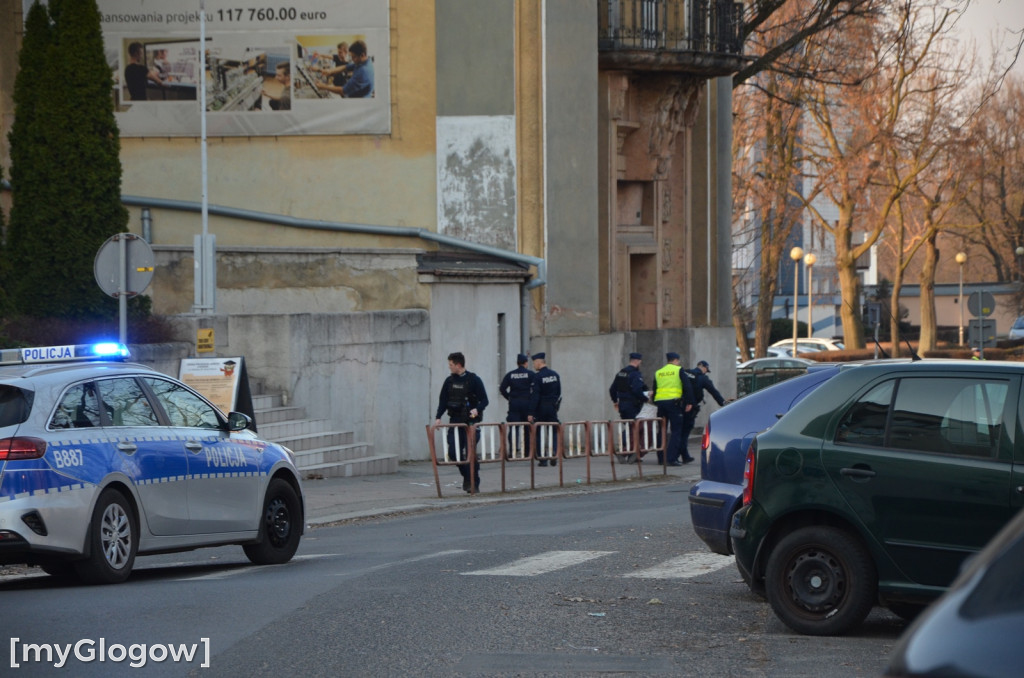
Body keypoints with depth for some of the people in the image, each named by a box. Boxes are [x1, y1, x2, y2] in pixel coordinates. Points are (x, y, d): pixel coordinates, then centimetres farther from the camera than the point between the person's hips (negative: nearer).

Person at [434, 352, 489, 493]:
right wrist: (438, 417, -1)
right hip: (455, 421, 5)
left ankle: (474, 484, 0)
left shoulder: (474, 380, -5)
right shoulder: (449, 381, 9)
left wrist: (477, 409, -24)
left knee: (470, 452, -8)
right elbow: (443, 401, 11)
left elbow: (484, 400, -5)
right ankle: (466, 476, 18)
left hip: (471, 422, -5)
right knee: (453, 452, -3)